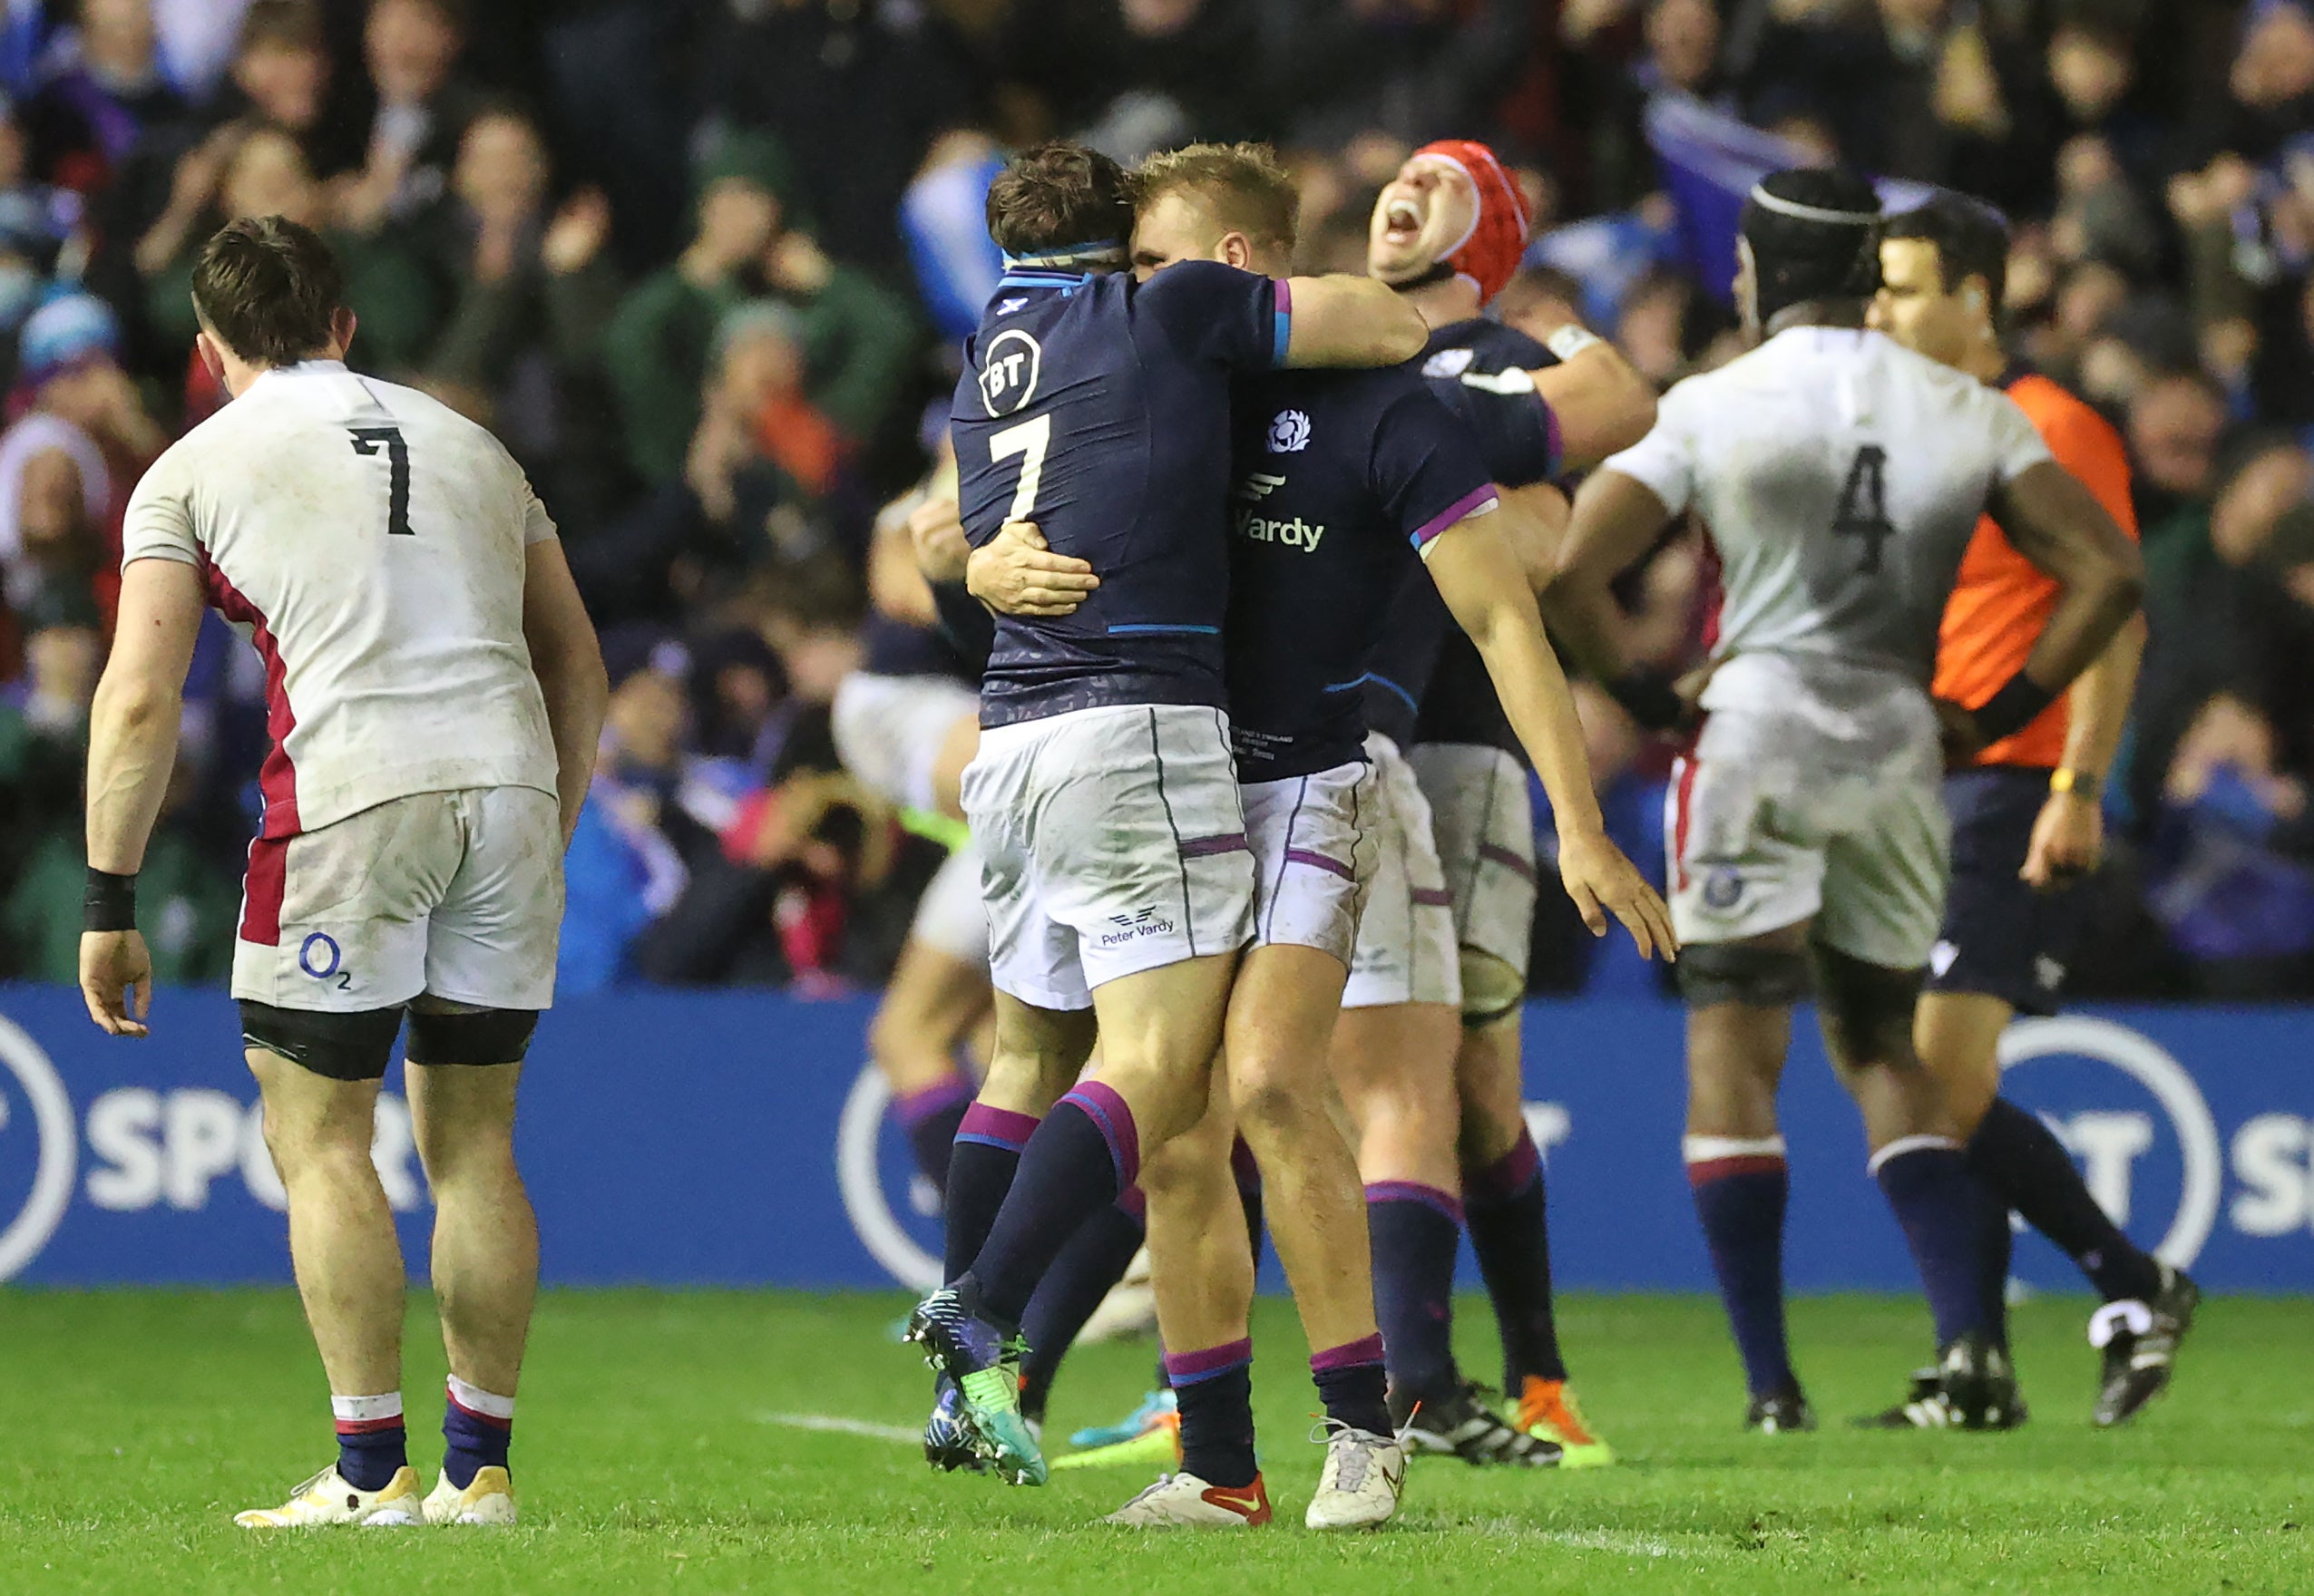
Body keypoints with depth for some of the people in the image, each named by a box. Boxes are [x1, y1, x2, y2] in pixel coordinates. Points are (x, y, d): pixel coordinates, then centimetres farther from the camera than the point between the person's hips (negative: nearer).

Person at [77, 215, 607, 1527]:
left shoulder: (195, 468, 9)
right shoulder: (470, 446, 22)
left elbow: (139, 698, 1)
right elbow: (578, 666, 23)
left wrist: (112, 905, 4)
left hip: (351, 793, -4)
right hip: (511, 782, 4)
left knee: (321, 1136, 4)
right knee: (474, 1139, 12)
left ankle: (373, 1472, -2)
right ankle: (482, 1469, 11)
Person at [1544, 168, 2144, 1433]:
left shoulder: (1712, 411, -3)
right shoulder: (1967, 416, 5)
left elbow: (1566, 573, -8)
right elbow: (2108, 575, 2)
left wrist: (1643, 698, 7)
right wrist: (2000, 714, 10)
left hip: (1756, 727, -4)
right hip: (1898, 750, 4)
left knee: (1733, 1054, 2)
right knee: (1880, 1046, 17)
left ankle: (1769, 1379, -4)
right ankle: (1968, 1332, -1)